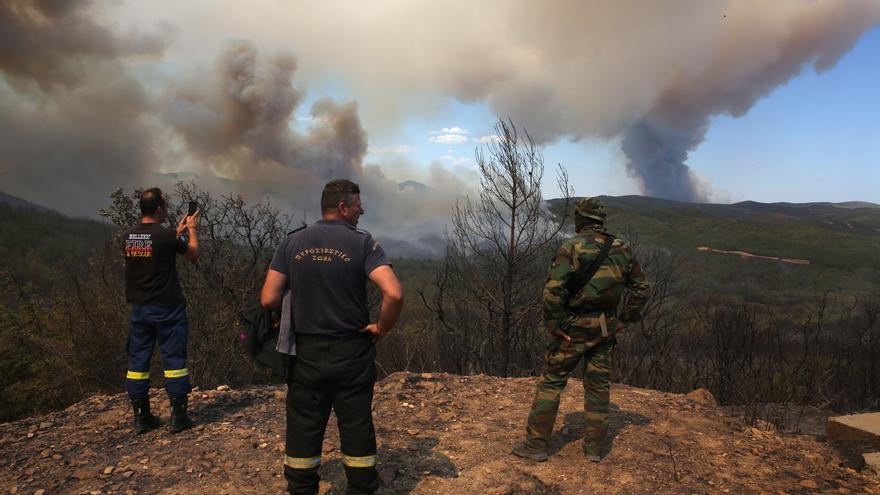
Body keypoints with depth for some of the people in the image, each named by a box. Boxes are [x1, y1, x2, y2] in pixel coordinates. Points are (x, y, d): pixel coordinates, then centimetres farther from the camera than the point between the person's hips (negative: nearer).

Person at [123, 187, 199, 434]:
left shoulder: (128, 237, 2)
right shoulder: (167, 236, -15)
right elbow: (193, 254, 1)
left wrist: (178, 232, 25)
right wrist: (192, 230, 16)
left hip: (139, 309, 6)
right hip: (167, 309, -5)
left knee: (138, 359, 11)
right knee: (174, 359, 3)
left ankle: (141, 417, 18)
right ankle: (178, 416, 7)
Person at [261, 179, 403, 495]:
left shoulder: (293, 242, 0)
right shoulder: (361, 241, -9)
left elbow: (269, 300, -4)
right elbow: (394, 294, -22)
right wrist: (382, 329, -6)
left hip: (306, 353, 2)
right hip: (352, 353, -2)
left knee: (303, 432, 14)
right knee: (357, 429, 11)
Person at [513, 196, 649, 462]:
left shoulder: (571, 247, -12)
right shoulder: (621, 249, 5)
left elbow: (553, 290, -21)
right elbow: (640, 287, 11)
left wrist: (553, 325, -13)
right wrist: (624, 319, 13)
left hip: (574, 328, -5)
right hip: (605, 329, 5)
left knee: (551, 382, 5)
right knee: (598, 386, 14)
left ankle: (536, 444, 9)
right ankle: (594, 447, 23)